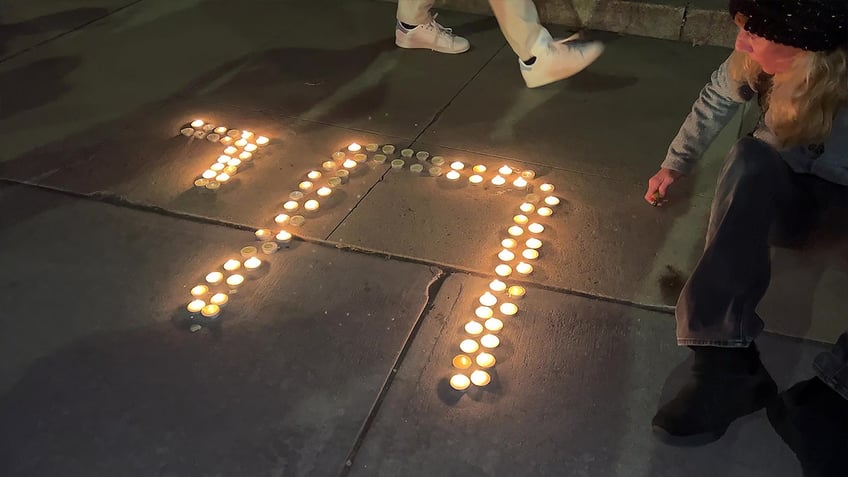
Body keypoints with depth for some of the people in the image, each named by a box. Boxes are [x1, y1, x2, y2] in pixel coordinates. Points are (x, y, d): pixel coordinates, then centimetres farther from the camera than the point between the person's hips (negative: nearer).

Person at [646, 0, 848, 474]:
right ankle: (728, 362, -37)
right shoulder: (755, 61, -20)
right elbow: (715, 102, -1)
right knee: (750, 159, -30)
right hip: (786, 185, 3)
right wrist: (675, 166, 9)